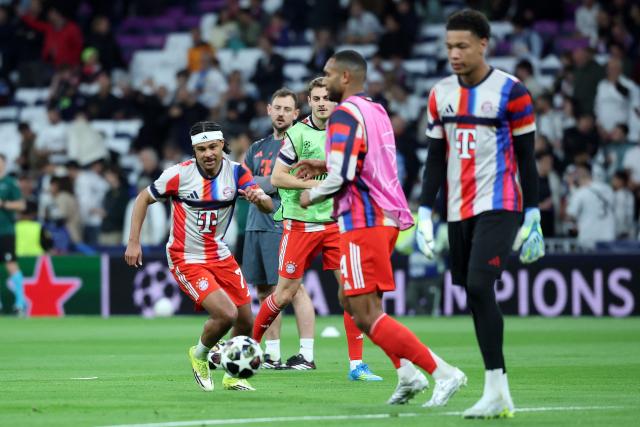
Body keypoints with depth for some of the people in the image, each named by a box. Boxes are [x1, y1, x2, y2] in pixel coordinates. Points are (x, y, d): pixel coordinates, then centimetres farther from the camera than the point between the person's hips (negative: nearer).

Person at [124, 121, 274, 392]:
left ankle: (231, 376, 32)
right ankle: (200, 356, 10)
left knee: (246, 322, 6)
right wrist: (133, 242, -7)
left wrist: (260, 198, -38)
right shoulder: (179, 174, -16)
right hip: (187, 260, -5)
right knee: (226, 314, -21)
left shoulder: (236, 172, -6)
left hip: (220, 255, 5)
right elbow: (144, 198, -2)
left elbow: (269, 208, -14)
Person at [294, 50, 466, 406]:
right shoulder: (377, 111, 16)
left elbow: (342, 176, -21)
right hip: (388, 216, 10)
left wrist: (311, 196, -3)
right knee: (352, 301, 17)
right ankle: (407, 374, 8)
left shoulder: (344, 115, -12)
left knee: (366, 314, -9)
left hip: (364, 221, -10)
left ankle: (444, 373, -13)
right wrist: (326, 165, 22)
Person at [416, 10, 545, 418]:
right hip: (459, 212, 6)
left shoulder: (511, 92, -6)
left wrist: (533, 217, -6)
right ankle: (499, 393, 11)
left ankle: (495, 388, -17)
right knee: (475, 297, 5)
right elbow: (436, 159, 13)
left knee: (479, 286, -20)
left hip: (499, 207, -6)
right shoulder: (440, 94, 9)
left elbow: (527, 158, -3)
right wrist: (424, 213, 6)